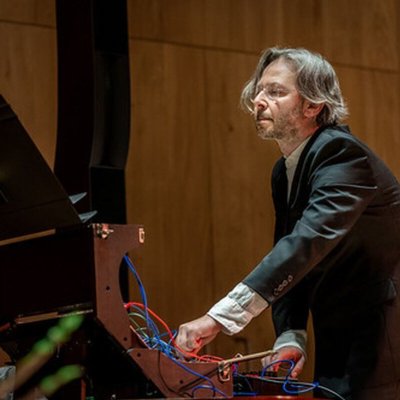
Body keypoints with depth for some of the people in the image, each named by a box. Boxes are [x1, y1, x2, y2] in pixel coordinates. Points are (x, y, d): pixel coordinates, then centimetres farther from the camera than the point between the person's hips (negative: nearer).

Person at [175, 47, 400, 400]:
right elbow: (290, 256, 10)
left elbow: (309, 241, -33)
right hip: (336, 344, 9)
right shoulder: (285, 171, 11)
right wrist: (290, 338, -9)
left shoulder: (342, 153, -19)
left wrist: (220, 317, -40)